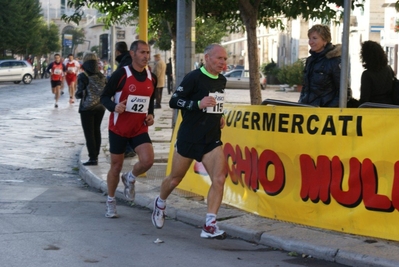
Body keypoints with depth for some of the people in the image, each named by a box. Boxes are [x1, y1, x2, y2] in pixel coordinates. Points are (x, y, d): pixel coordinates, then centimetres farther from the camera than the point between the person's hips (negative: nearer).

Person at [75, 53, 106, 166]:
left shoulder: (83, 76, -13)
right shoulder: (101, 76, 2)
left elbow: (79, 93, -14)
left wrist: (76, 95, 8)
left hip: (87, 108, -5)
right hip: (100, 107, 5)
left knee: (89, 133, -1)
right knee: (97, 131, 17)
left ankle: (93, 158, -4)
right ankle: (96, 155, 22)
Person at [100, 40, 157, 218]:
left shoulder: (151, 78, 4)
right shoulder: (121, 74, -12)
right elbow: (104, 97, -8)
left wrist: (151, 115, 0)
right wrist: (114, 107, -28)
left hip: (140, 129, 3)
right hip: (118, 128, -3)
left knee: (147, 160, -19)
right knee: (116, 165, 6)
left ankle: (130, 179, 15)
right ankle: (111, 201, 26)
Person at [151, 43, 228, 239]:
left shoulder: (222, 80, 9)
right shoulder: (194, 77, -13)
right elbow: (173, 101, -15)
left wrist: (219, 116, 9)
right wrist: (198, 104, -26)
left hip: (212, 139, 5)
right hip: (189, 138, -5)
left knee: (219, 178, -14)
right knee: (175, 179, 12)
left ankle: (209, 226, -13)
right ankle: (160, 203, 44)